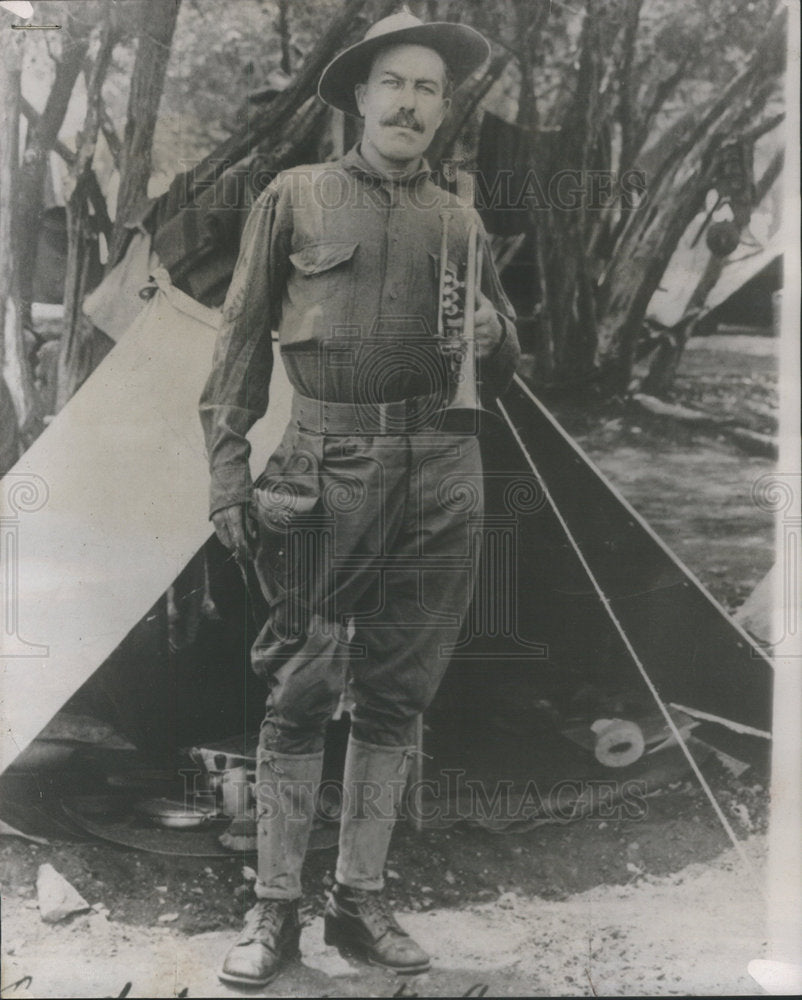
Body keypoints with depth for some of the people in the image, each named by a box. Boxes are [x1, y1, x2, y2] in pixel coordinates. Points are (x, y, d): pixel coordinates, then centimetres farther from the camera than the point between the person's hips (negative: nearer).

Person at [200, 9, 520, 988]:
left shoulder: (458, 219, 16)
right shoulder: (293, 198, 8)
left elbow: (504, 365, 22)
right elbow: (241, 341, 4)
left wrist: (493, 333, -2)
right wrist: (228, 471, -5)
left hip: (439, 470, 3)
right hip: (327, 462, -3)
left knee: (396, 691, 7)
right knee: (302, 691, -3)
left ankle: (360, 899, 19)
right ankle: (274, 908, 10)